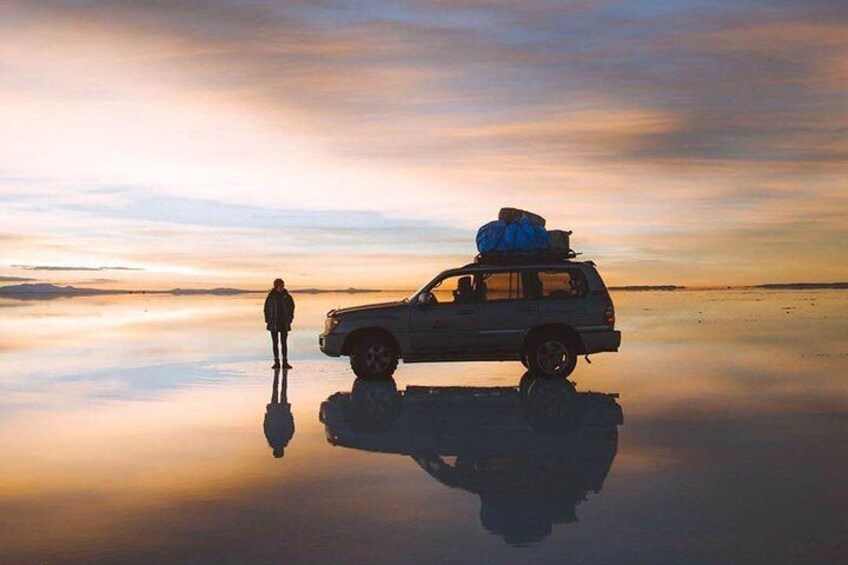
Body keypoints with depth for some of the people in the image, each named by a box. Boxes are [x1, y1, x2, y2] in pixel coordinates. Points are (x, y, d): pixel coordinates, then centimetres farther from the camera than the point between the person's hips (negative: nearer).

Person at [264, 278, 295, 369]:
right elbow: (266, 309, 3)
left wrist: (289, 320, 0)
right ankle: (276, 362, 9)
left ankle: (285, 362, 7)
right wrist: (268, 321, -4)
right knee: (275, 343, 5)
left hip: (284, 324, 1)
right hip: (273, 323, 0)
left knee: (284, 343, 4)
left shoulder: (287, 297, 0)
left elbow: (291, 308, 8)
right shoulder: (271, 297, -3)